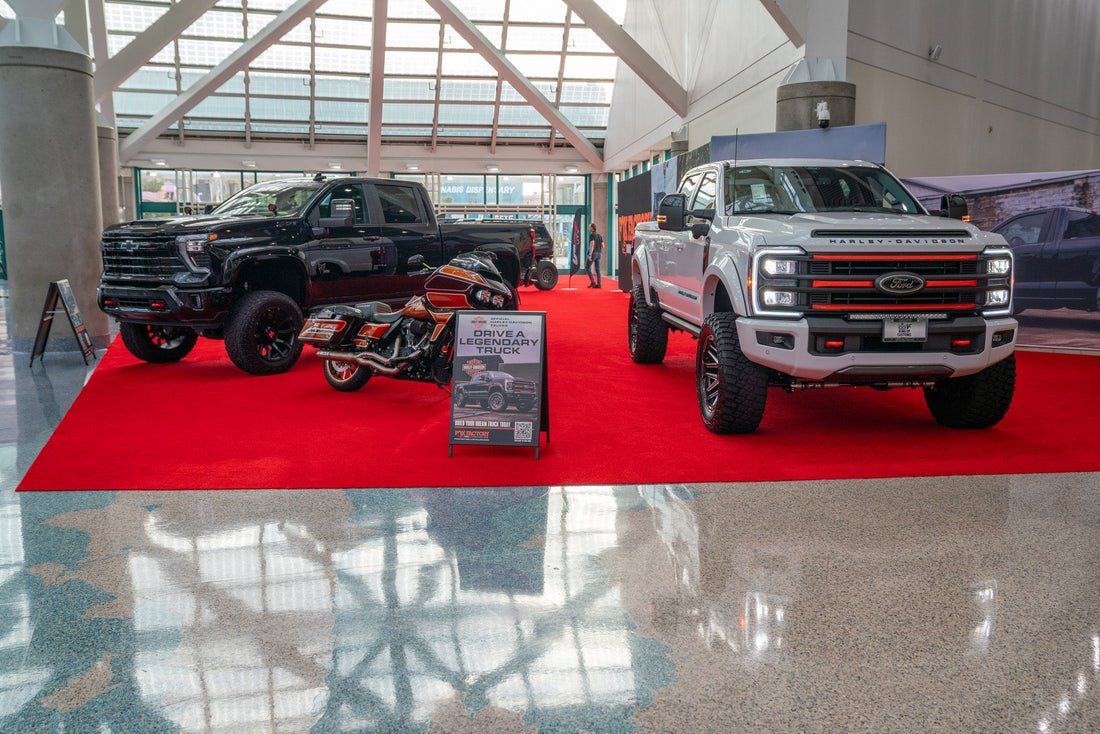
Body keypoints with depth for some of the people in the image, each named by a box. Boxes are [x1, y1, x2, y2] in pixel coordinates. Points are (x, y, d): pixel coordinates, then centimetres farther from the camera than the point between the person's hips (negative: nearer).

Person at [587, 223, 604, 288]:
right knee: (597, 269, 6)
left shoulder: (592, 235, -11)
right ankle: (598, 284, 0)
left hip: (593, 253, -8)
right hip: (599, 253, 8)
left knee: (588, 267, 1)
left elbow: (592, 245, -21)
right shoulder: (599, 235, 14)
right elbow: (602, 246, 13)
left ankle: (593, 282, -9)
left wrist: (590, 255, -24)